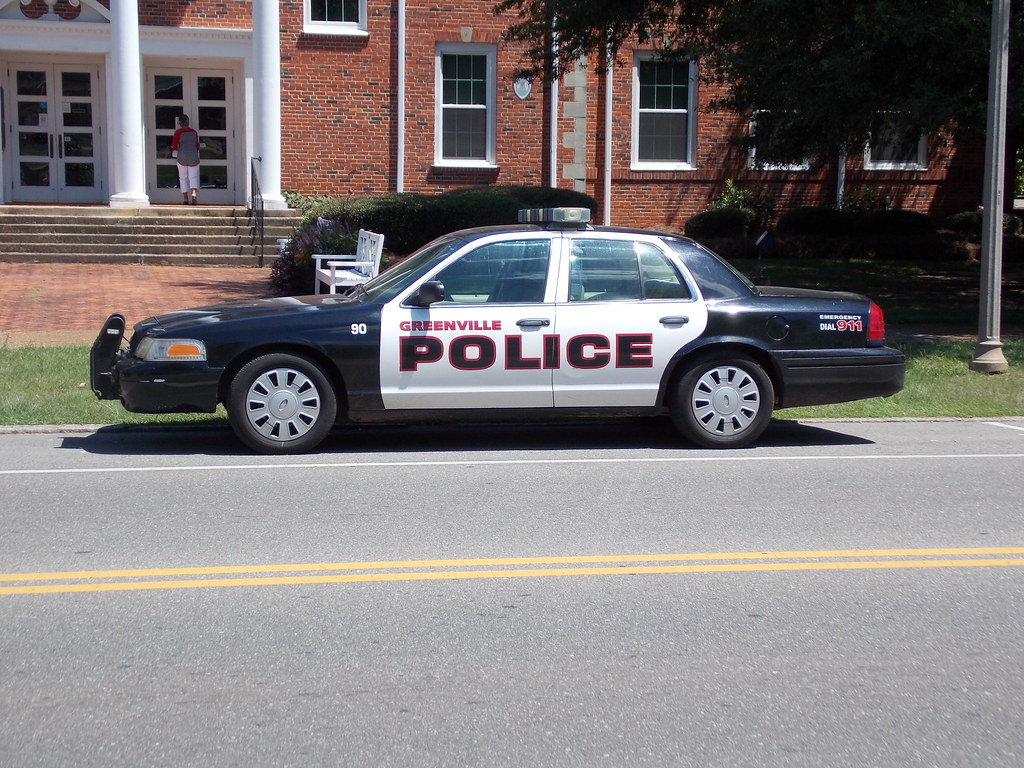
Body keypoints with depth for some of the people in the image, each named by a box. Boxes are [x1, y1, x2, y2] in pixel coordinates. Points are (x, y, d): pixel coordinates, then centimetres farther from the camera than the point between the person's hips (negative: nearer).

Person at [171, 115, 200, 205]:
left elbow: (174, 146, -8)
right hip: (193, 157, 2)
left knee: (183, 178, 9)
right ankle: (194, 194, -23)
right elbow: (197, 145, 9)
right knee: (193, 177, 3)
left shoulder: (178, 132, -7)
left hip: (181, 158, -2)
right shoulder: (194, 131, 3)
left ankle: (185, 199, 7)